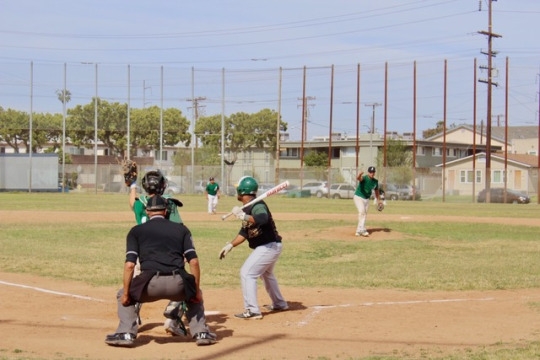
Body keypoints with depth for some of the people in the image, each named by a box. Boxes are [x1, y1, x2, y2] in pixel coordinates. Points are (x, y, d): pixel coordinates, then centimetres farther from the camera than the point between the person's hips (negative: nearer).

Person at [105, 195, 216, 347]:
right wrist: (196, 290, 16)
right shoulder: (181, 229, 20)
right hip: (178, 285, 2)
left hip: (151, 284, -1)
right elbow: (194, 261, 10)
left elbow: (129, 265, 4)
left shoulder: (136, 231, 17)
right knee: (195, 295, 35)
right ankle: (201, 333, 20)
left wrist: (126, 294, 9)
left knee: (123, 295, 28)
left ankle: (126, 333, 10)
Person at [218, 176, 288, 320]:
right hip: (269, 246, 11)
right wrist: (230, 245, 7)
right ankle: (279, 304, 45)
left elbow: (263, 219, -43)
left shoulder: (257, 205, -21)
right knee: (266, 274, 29)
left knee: (247, 273, -13)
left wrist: (243, 216, -50)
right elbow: (244, 232, 14)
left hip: (269, 246, -11)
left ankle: (253, 311, -11)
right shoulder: (247, 209, 9)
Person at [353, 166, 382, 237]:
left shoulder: (375, 181, 0)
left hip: (366, 199, 7)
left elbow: (376, 191, 15)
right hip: (358, 197, -7)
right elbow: (358, 178, -44)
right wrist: (360, 175, -68)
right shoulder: (364, 178, -20)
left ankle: (358, 231, 17)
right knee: (362, 211, -24)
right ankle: (363, 230, -26)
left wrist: (379, 201, 15)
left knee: (364, 214, 9)